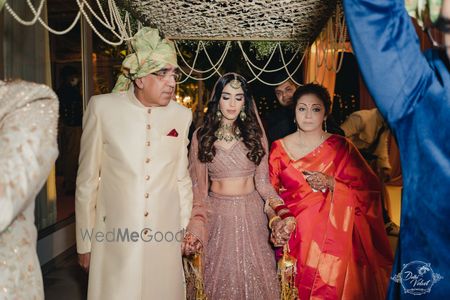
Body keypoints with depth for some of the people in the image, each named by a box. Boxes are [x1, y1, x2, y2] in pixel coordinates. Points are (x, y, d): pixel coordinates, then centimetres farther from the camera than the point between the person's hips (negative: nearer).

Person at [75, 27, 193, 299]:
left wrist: (186, 230, 11)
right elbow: (87, 180, -1)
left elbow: (181, 178, 7)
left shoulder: (182, 115, -2)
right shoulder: (102, 107, -8)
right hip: (114, 237, -2)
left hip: (166, 239, 2)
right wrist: (84, 242, 3)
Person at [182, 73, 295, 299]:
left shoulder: (255, 133, 2)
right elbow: (198, 187, 0)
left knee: (254, 277, 8)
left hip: (252, 214, 1)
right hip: (217, 216, 0)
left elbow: (262, 181, 1)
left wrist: (280, 215, -15)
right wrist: (195, 228, -11)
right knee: (221, 278, 10)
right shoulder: (201, 136, 0)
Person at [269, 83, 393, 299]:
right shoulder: (279, 148, 1)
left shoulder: (340, 147, -3)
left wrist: (330, 183, -17)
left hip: (332, 235, -1)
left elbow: (369, 188, -5)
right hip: (292, 235, 1)